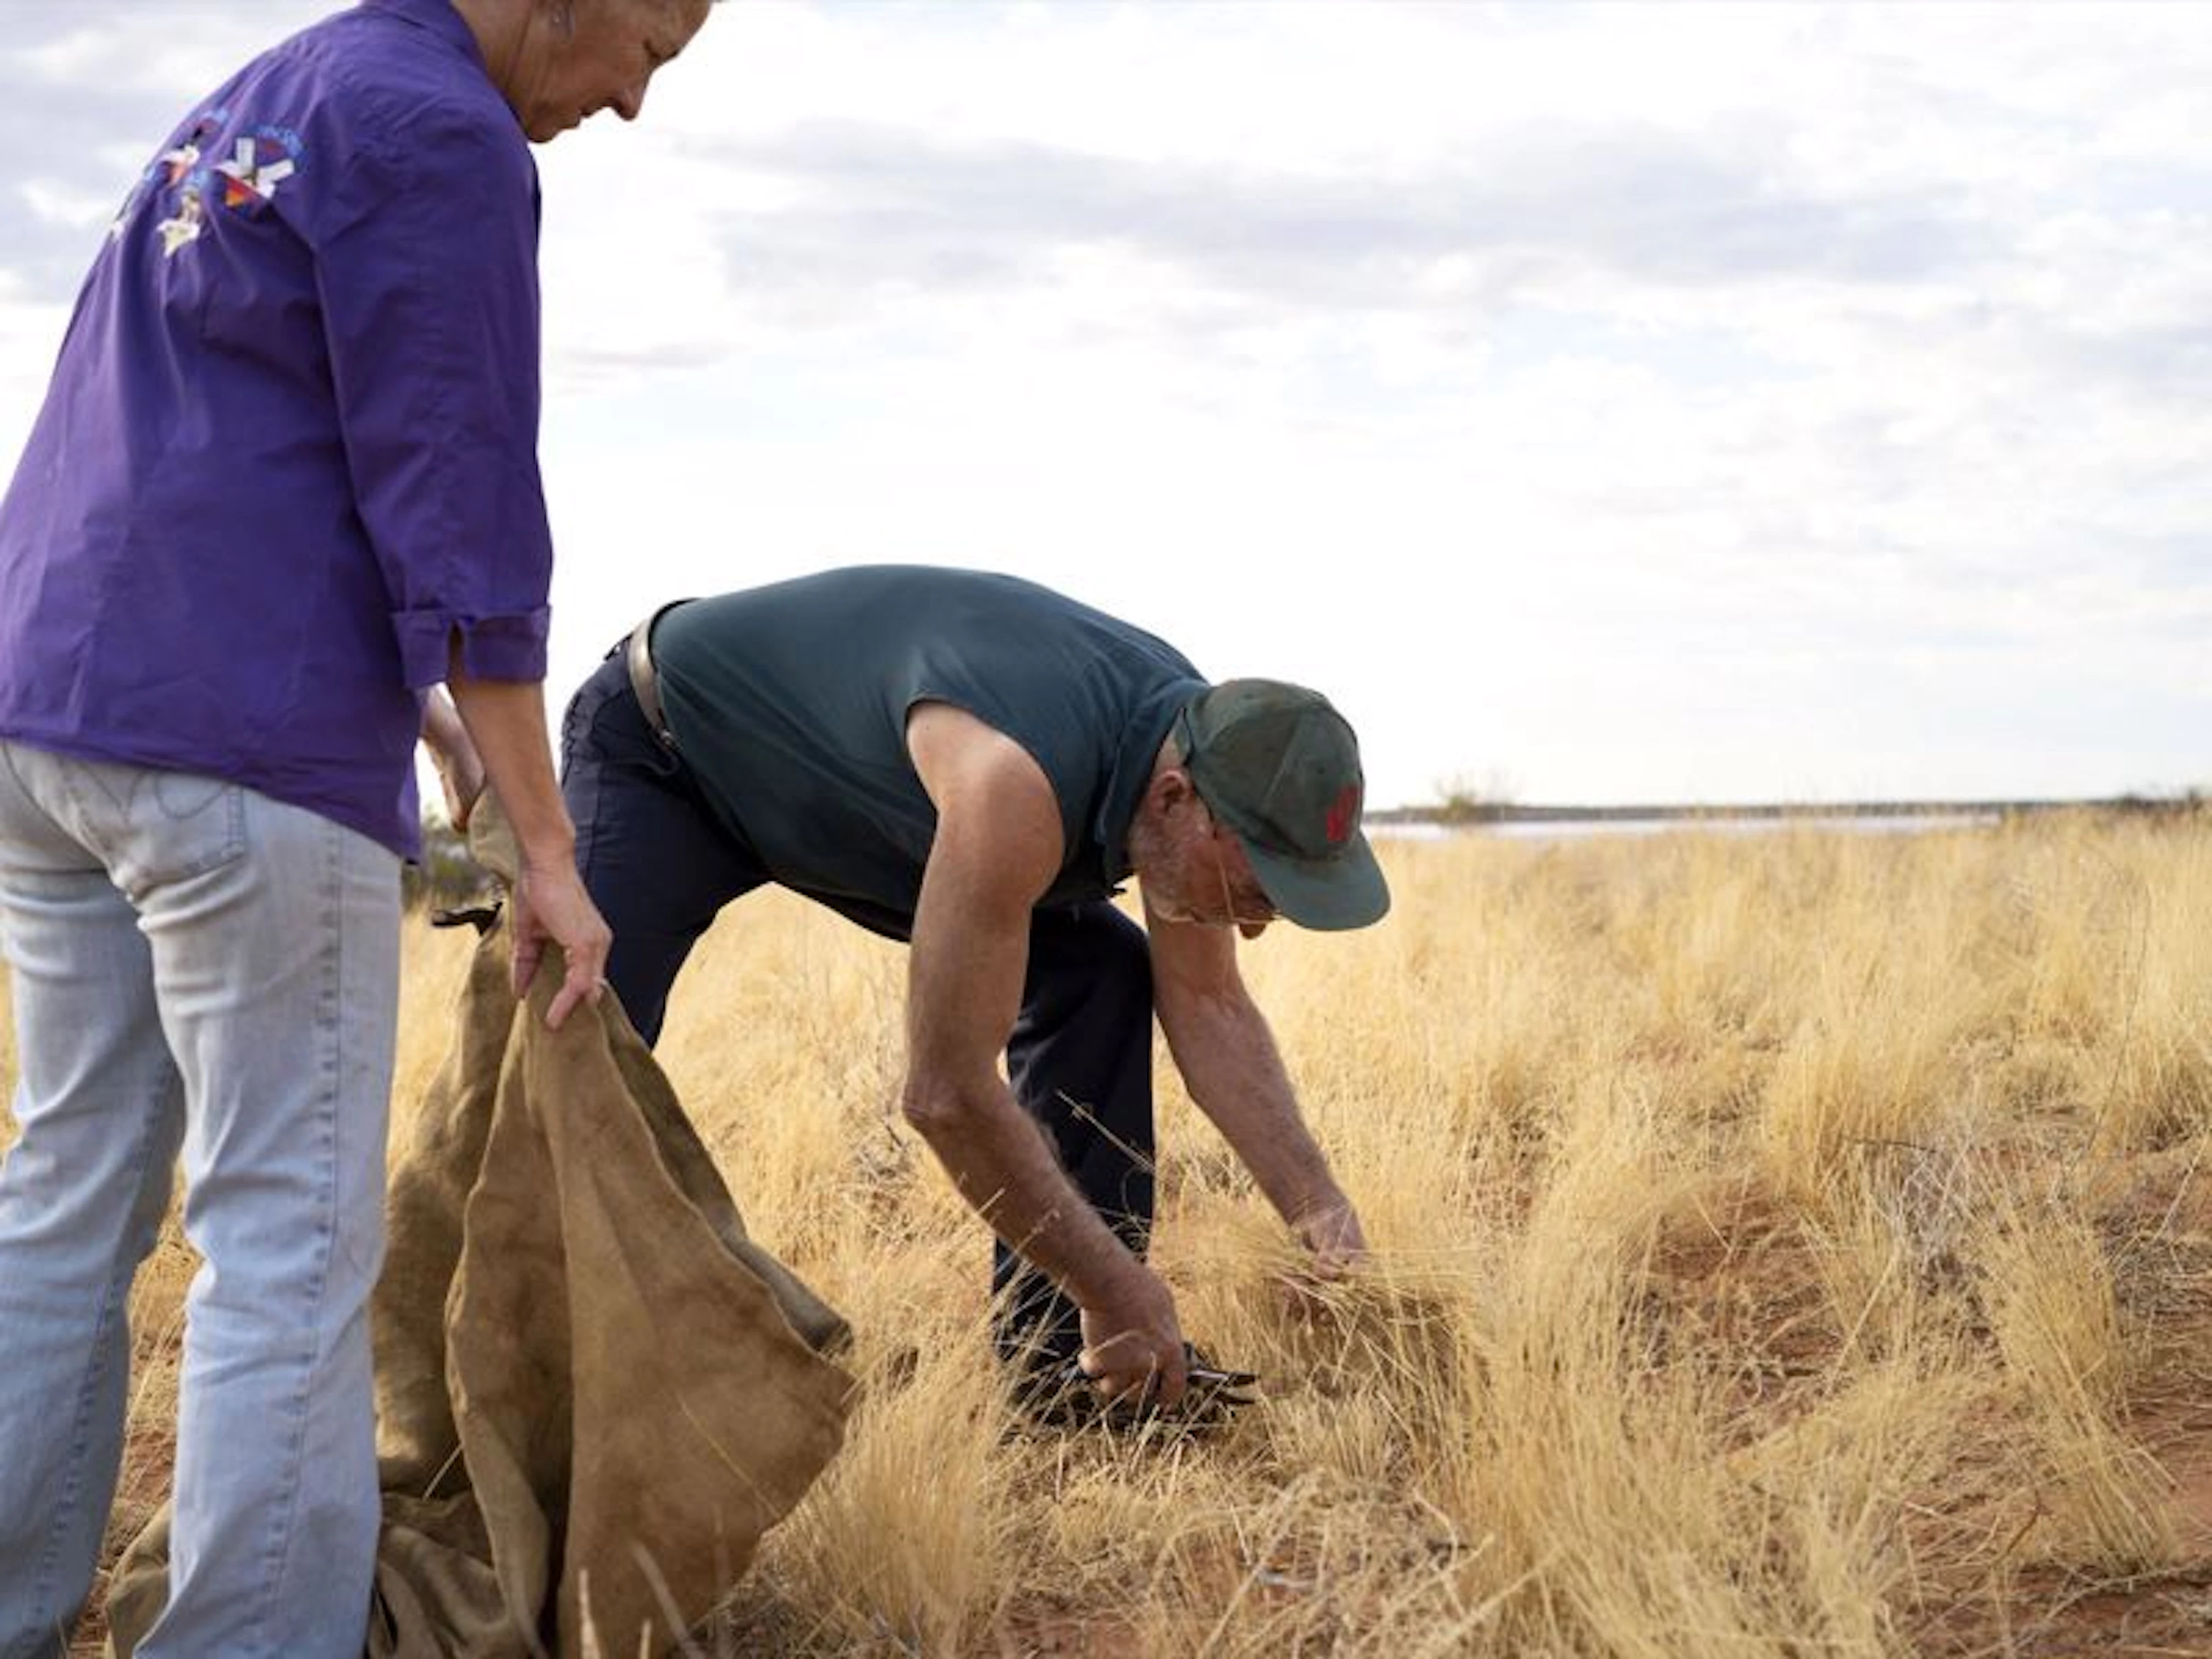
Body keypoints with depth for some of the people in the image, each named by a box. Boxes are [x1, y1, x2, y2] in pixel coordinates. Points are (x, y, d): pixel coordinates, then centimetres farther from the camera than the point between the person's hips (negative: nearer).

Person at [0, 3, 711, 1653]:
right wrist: (549, 850, -7)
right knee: (290, 1234, -4)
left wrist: (421, 704, 25)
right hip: (246, 750, -9)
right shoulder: (447, 139, -9)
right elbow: (460, 518, -12)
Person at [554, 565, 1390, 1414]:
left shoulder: (1197, 735, -17)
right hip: (659, 753, -7)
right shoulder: (1017, 783, -43)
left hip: (839, 777, 8)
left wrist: (1317, 1208, -15)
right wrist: (1115, 1289, -29)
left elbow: (1211, 1009, -3)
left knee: (1098, 973, -2)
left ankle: (1058, 1363, 1)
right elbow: (947, 1091, -38)